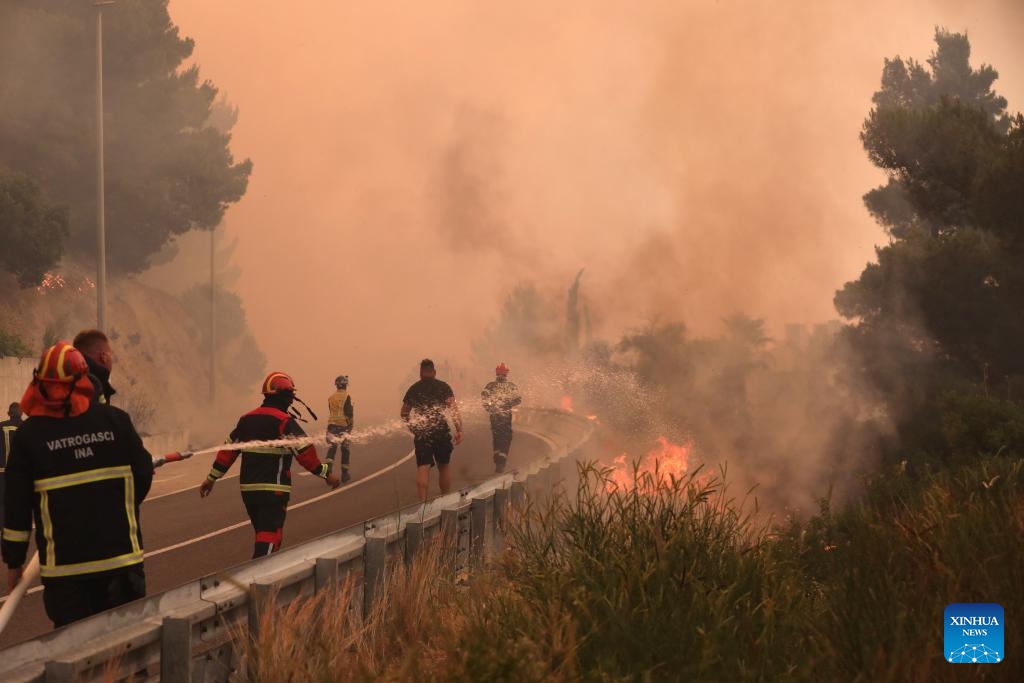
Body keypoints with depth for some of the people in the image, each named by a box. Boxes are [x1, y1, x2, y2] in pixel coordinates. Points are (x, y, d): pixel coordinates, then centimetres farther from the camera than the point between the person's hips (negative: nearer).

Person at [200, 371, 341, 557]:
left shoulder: (247, 419, 11)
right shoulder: (283, 422, -11)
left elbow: (228, 450, 15)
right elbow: (304, 451, -17)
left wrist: (211, 478, 22)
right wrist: (326, 474, -9)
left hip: (248, 488, 7)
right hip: (273, 489, -7)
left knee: (263, 533, 20)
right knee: (269, 537, -8)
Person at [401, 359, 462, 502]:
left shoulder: (413, 389, 7)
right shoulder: (443, 387, 2)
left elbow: (404, 413, 12)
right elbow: (453, 409, -9)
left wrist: (412, 428, 26)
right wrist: (459, 430, -11)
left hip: (421, 433, 0)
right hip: (442, 431, 0)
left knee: (423, 468, -4)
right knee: (443, 466, 14)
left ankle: (423, 501, -18)